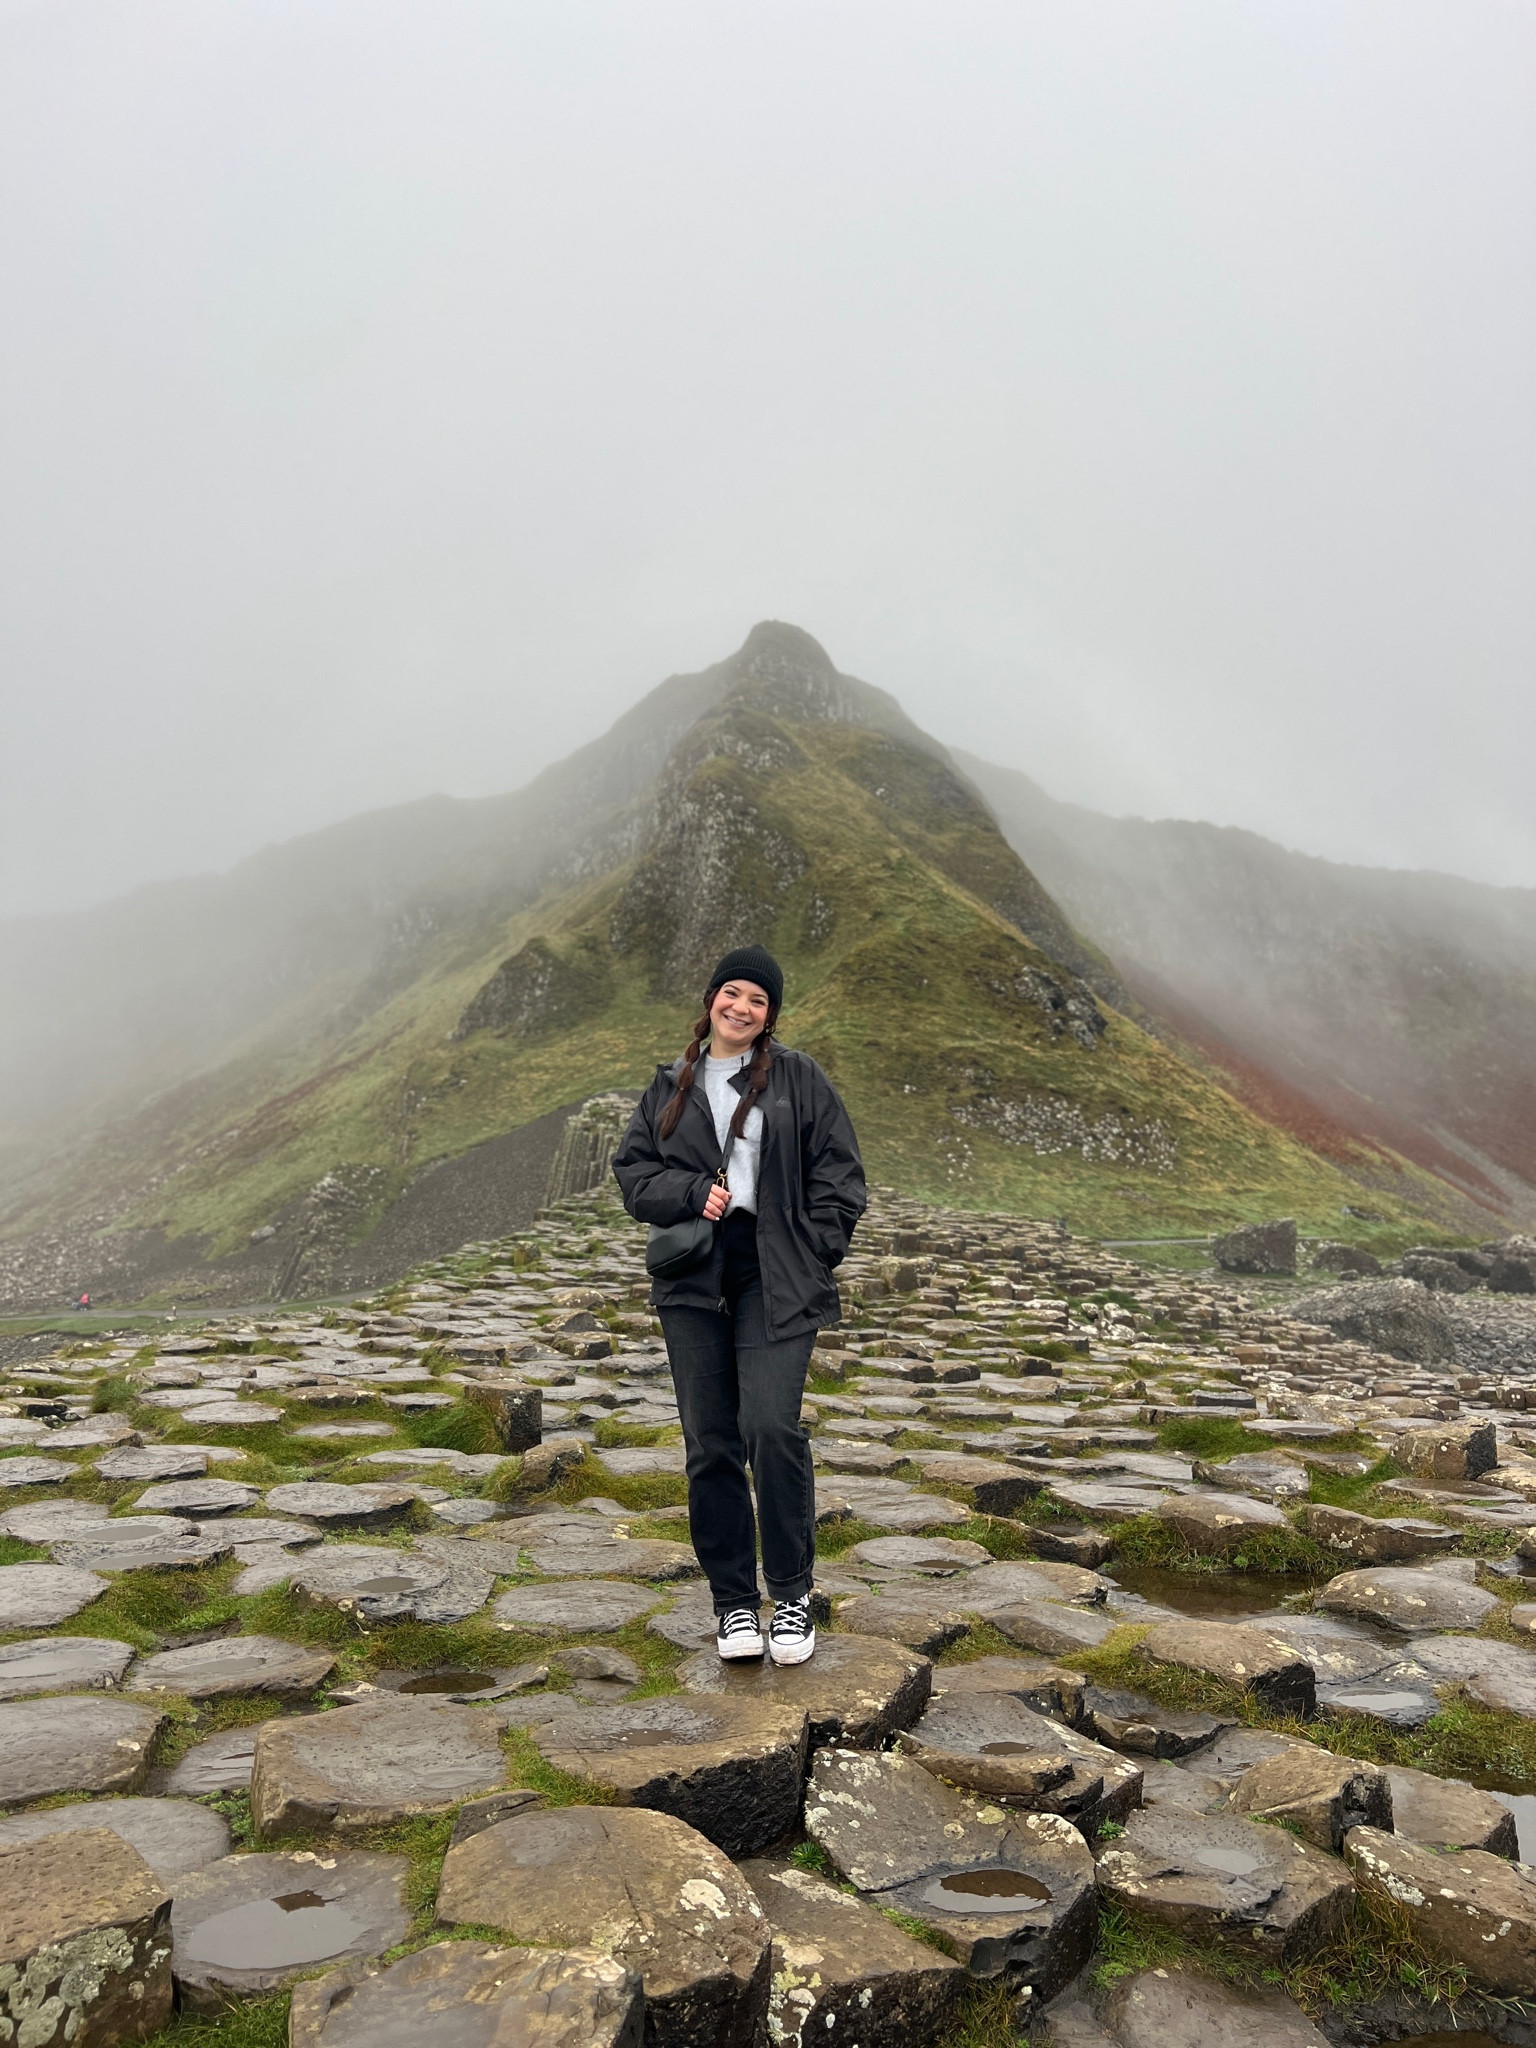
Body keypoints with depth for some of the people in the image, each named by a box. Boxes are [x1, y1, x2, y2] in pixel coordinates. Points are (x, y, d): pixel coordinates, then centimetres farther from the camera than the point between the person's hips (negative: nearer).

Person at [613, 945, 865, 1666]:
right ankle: (733, 1600, 20)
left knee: (772, 1429, -14)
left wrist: (817, 1256, -5)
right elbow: (632, 1168, 10)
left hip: (775, 1280, -3)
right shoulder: (672, 1085, 13)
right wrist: (693, 1193, -8)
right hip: (694, 1282, 3)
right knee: (710, 1445, 5)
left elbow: (837, 1171, 3)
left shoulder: (798, 1079, 4)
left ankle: (792, 1594, 6)